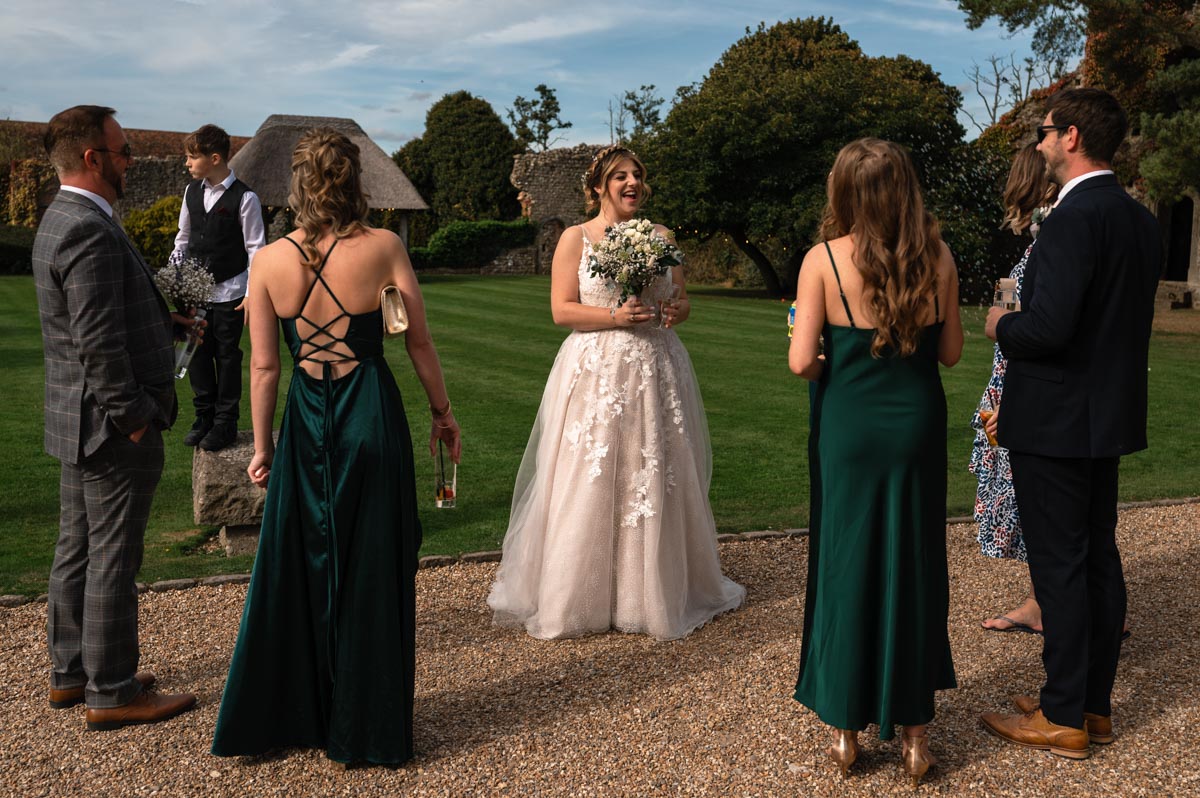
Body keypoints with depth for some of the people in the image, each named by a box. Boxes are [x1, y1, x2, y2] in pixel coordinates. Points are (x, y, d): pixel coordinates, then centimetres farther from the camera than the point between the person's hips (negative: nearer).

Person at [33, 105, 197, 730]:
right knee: (112, 561, 0)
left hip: (80, 421, 11)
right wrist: (134, 419, -19)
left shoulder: (61, 220, 13)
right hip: (112, 427, -11)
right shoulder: (90, 232, -21)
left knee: (77, 551, 18)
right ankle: (112, 693, 12)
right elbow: (98, 343, -25)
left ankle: (71, 673, 31)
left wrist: (167, 315, 14)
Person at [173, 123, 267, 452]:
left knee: (227, 356, 4)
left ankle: (225, 422, 15)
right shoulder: (191, 191, 6)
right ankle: (204, 416, 24)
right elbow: (183, 238, 16)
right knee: (197, 353, 10)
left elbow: (256, 248, -8)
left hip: (229, 292, -5)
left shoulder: (244, 198, -11)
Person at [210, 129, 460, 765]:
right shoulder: (383, 248, -9)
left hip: (305, 423, 2)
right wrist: (442, 412, 9)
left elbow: (263, 366, -2)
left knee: (293, 565, 16)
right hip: (372, 417, -1)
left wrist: (262, 445, 8)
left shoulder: (268, 261, -5)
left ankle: (279, 716, 29)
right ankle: (362, 729, 24)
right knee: (371, 572, 11)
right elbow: (420, 342, -5)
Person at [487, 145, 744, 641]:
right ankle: (583, 596, 11)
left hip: (656, 372, 4)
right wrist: (616, 316, -17)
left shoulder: (661, 236, 12)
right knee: (590, 484, -2)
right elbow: (561, 310, -6)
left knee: (657, 481, 7)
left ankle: (656, 589, 22)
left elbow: (682, 301, 16)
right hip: (596, 372, -3)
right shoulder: (576, 238, 1)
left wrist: (676, 312, -7)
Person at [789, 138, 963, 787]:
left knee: (846, 564, 10)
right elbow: (950, 351, 3)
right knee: (914, 566, 12)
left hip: (848, 424, -2)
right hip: (917, 422, 2)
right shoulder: (937, 258, -3)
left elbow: (801, 360, -14)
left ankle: (846, 729, 20)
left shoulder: (823, 259, -10)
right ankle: (914, 733, 21)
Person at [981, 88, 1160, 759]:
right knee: (1100, 559, 14)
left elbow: (1048, 328, -27)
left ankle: (1064, 719, 10)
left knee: (1060, 566, 0)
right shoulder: (1142, 220, 10)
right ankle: (1096, 704, 26)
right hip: (1111, 417, 9)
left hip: (1055, 422, -9)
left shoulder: (1073, 219, -20)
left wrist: (1002, 325, -7)